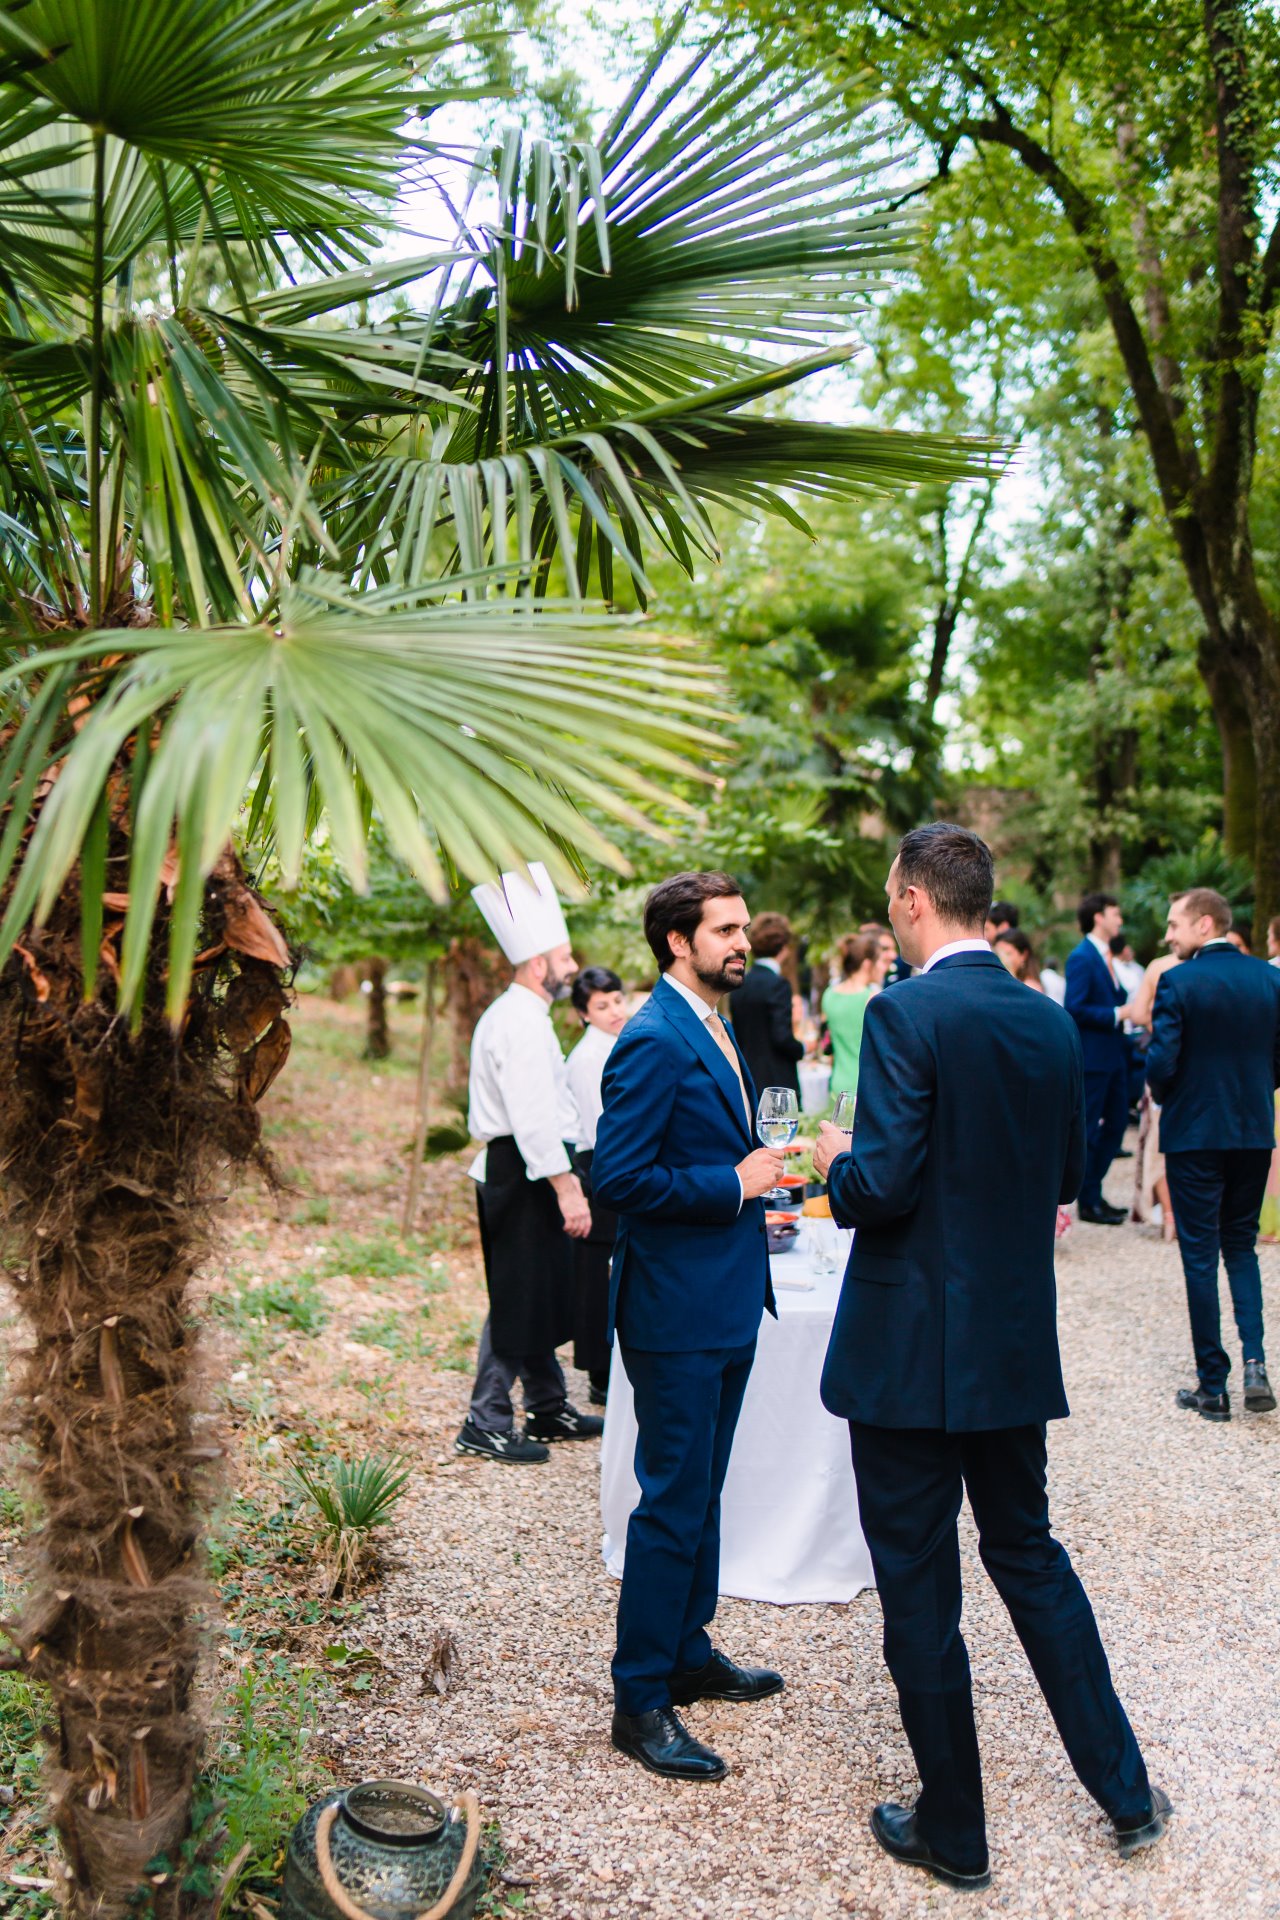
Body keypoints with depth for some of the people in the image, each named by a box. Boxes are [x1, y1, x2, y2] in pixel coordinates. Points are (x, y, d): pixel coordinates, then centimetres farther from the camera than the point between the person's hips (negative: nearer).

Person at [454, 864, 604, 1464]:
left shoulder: (511, 1016, 17)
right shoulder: (522, 1025, -18)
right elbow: (534, 1117, -24)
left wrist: (564, 1173, 25)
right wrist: (566, 1186, -25)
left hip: (513, 1172, 11)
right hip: (521, 1176, -11)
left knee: (539, 1296, 17)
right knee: (518, 1300, -4)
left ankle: (548, 1409, 27)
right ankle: (487, 1423, 3)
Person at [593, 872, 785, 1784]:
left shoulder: (715, 1031, 13)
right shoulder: (656, 1040, -18)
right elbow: (619, 1177, -24)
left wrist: (762, 1168, 5)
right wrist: (735, 1183, -20)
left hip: (726, 1304, 10)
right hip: (677, 1310, -10)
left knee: (700, 1493, 20)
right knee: (672, 1502, -1)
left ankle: (688, 1653, 35)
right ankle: (641, 1701, 12)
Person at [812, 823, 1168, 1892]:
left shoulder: (906, 1015, -18)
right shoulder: (1052, 1020, 4)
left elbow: (881, 1187, -23)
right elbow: (1067, 1178, 12)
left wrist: (836, 1163, -2)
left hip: (912, 1349, -7)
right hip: (1017, 1345, 7)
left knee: (917, 1585, 8)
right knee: (1028, 1554, 23)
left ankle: (953, 1835, 22)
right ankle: (1125, 1793, 31)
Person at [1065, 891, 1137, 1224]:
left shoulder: (1105, 956, 15)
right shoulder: (1081, 957, -14)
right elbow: (1075, 1009, -21)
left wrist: (1127, 1010, 3)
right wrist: (1117, 1014, -19)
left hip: (1113, 1056, 10)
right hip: (1092, 1057, -10)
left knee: (1116, 1124, 13)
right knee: (1089, 1130, 0)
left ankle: (1093, 1191, 24)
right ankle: (1088, 1202, 8)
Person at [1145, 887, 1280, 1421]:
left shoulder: (1179, 982, -14)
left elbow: (1161, 1063, -18)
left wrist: (1162, 1096, 3)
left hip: (1195, 1132, -4)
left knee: (1200, 1254, 5)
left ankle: (1212, 1386, 10)